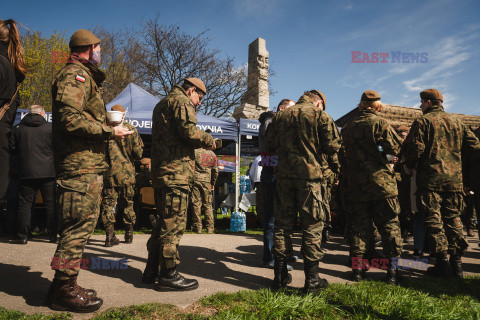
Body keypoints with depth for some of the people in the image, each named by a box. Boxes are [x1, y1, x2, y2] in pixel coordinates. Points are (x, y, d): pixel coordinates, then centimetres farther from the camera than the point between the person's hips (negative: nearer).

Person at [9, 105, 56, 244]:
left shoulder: (18, 128, 5)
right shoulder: (50, 128, -1)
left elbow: (13, 149, 9)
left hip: (26, 172, 1)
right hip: (48, 172, -1)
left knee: (24, 204, 8)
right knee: (51, 204, 5)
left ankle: (23, 236, 9)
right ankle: (53, 235, 8)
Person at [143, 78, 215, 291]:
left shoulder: (162, 104, 28)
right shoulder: (181, 102, -4)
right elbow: (188, 131, -20)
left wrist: (199, 142, 19)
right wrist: (208, 140, -3)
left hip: (160, 173, 10)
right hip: (176, 171, -10)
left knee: (165, 221, 15)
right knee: (174, 223, -6)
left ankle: (151, 270, 21)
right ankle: (168, 275, 0)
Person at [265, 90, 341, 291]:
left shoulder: (281, 116, 12)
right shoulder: (320, 115, 1)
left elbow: (270, 146, 12)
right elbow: (332, 147, -2)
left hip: (284, 175, 4)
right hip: (308, 175, -3)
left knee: (283, 223, 9)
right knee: (312, 224, 3)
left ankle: (280, 275, 15)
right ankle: (312, 278, 5)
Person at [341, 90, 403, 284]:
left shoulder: (347, 128, 9)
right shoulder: (380, 123, -6)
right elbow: (397, 148, -11)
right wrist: (382, 151, 7)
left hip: (356, 184, 4)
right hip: (382, 182, -4)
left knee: (358, 225, 10)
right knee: (389, 225, 6)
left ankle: (357, 267, 13)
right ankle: (393, 269, 9)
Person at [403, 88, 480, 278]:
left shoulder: (423, 122, -4)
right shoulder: (457, 122, 14)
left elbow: (415, 149, -12)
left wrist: (410, 166, 5)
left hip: (430, 177, -5)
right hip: (454, 177, 6)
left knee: (433, 220, 0)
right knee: (453, 218, 11)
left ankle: (442, 263, -1)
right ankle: (456, 263, 12)